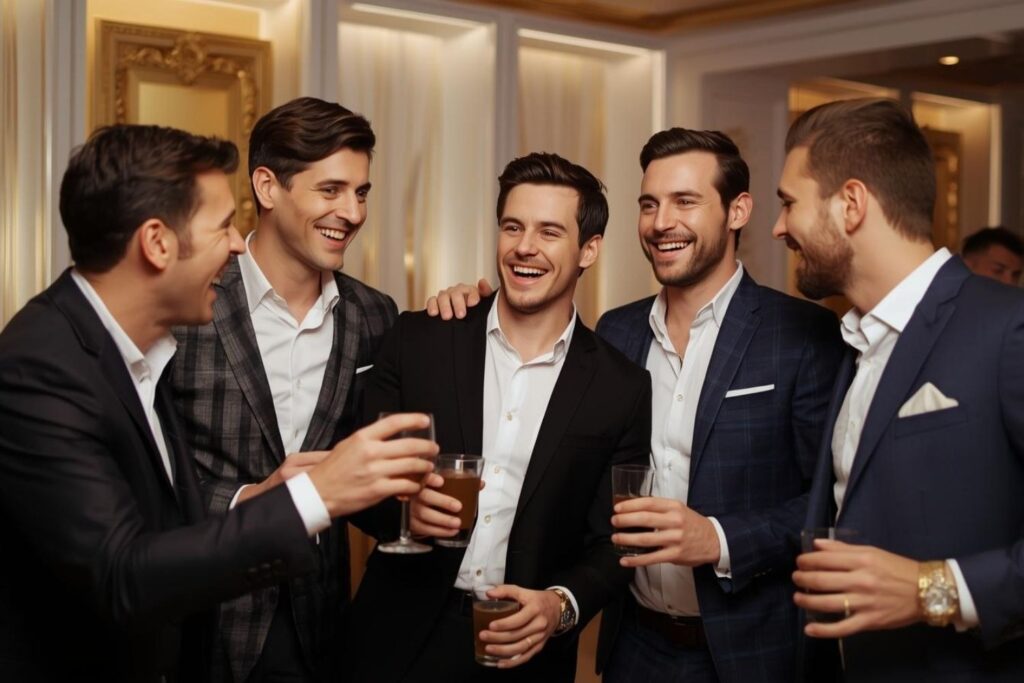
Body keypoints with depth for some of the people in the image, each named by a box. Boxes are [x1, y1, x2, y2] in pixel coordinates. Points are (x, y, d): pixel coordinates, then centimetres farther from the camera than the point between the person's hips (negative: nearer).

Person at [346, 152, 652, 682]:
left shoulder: (623, 390, -4)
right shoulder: (418, 341, -4)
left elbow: (613, 542, -1)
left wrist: (562, 605, -18)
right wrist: (403, 504, -20)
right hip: (403, 637, 1)